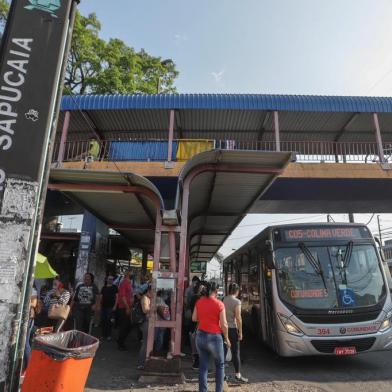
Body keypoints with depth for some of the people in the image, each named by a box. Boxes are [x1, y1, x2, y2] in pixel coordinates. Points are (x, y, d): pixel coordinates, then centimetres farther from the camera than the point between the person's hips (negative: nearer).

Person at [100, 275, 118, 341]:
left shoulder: (114, 287, 0)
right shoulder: (104, 288, 10)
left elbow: (117, 297, -4)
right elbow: (101, 297, 14)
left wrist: (115, 306, -12)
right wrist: (100, 305, 7)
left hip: (111, 307, -4)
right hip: (103, 306, 4)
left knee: (109, 321, -3)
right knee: (103, 320, 7)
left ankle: (109, 335, 7)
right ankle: (103, 335, 20)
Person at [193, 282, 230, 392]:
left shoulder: (199, 302, -1)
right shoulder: (219, 304, -14)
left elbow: (194, 318, 8)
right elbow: (224, 324, -12)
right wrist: (226, 338, 1)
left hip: (200, 336, 4)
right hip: (214, 337, -4)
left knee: (203, 366, 14)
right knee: (220, 365, 18)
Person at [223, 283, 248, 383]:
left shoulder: (223, 300, 4)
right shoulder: (237, 301, -11)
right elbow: (238, 318, -14)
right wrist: (240, 332, -7)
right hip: (232, 328, -5)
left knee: (223, 351, 13)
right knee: (236, 352, 5)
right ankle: (238, 375, 11)